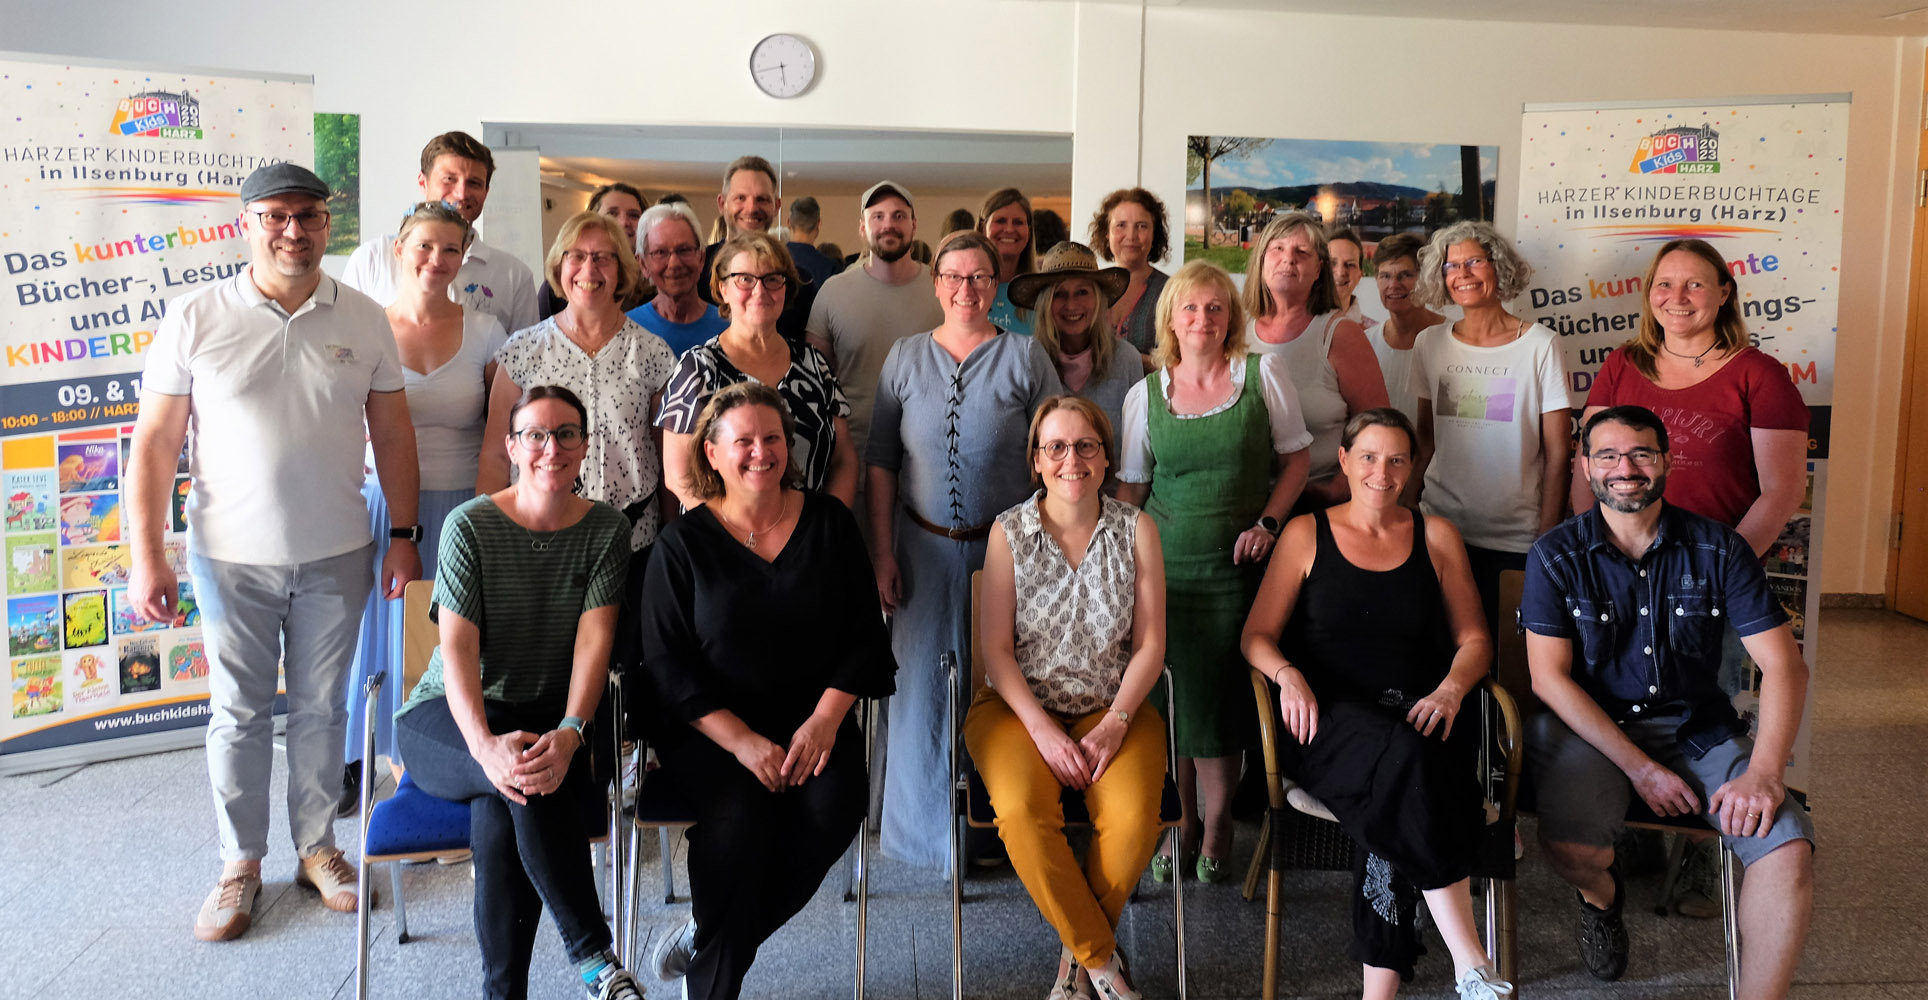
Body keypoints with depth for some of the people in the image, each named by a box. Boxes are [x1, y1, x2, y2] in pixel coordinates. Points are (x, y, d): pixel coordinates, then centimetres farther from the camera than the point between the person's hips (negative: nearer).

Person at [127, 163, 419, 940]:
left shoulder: (364, 320, 0)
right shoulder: (195, 319, -5)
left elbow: (392, 434, 4)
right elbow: (155, 440, -4)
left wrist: (404, 539, 1)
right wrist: (145, 555, -8)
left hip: (337, 556, 1)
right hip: (231, 556, -1)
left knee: (321, 707, 12)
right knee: (238, 712, 9)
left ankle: (317, 846, 28)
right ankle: (240, 863, 24)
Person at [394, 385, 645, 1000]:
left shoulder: (606, 529, 1)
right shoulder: (471, 525, -5)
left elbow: (594, 641, -9)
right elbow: (458, 648, -14)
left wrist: (568, 733, -28)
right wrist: (485, 745, -32)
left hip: (555, 721, 1)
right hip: (449, 721, -1)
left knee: (499, 817, -32)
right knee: (523, 777, -34)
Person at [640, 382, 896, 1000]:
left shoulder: (830, 523, 7)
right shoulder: (684, 544, 1)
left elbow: (864, 635, 5)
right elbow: (667, 664, -3)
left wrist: (825, 718, -11)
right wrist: (742, 740, -16)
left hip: (814, 719, 2)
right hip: (711, 729, -2)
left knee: (832, 808, -26)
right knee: (738, 815, -30)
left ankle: (706, 938, -3)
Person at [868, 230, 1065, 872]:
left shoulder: (1025, 357, -1)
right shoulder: (905, 358, 5)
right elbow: (881, 459, 5)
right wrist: (882, 552, 0)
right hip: (925, 548, 2)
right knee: (922, 681, 5)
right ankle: (924, 823, 22)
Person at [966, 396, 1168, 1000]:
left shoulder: (1136, 530, 1)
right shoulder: (1009, 532, -2)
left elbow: (1150, 644, 1)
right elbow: (997, 649, -4)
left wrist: (1115, 723, -13)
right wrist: (1043, 731, -16)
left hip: (1114, 705, 1)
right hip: (1020, 704, -1)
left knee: (1132, 818, -28)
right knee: (1022, 812, -30)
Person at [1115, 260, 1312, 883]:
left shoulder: (1263, 375, 3)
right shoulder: (1146, 394, 6)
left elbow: (1296, 458, 7)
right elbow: (1130, 487, 9)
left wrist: (1267, 523, -7)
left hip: (1235, 564, -1)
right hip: (1165, 565, 1)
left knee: (1222, 698, 0)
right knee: (1172, 697, 4)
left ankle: (1217, 824, 17)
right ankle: (1181, 822, 20)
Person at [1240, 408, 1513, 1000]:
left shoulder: (1436, 537, 18)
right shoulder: (1306, 535, 14)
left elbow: (1474, 640, 16)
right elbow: (1257, 635, 9)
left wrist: (1450, 690, -6)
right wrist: (1289, 676, -13)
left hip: (1422, 716, 2)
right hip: (1331, 721, -1)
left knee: (1395, 802, -35)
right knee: (1404, 759, -37)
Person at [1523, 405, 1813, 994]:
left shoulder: (1718, 549, 0)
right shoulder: (1555, 557, -4)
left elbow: (1784, 665, -3)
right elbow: (1550, 677, -8)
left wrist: (1765, 772, -18)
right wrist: (1639, 767, -17)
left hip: (1699, 729, 2)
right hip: (1593, 729, -2)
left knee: (1789, 848, -23)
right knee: (1568, 846, -29)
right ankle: (1603, 895, 11)